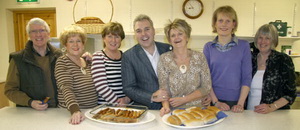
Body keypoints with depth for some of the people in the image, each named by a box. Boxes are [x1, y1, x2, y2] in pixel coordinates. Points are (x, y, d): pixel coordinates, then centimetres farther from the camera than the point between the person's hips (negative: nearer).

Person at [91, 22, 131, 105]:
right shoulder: (98, 57, -3)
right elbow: (100, 86, -11)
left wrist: (127, 98, -5)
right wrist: (118, 103, -11)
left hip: (127, 104, 2)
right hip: (105, 107, -2)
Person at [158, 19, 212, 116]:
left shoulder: (199, 57, 2)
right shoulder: (164, 59, 1)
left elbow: (206, 87, 2)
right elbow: (164, 89, -1)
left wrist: (183, 99, -8)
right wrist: (166, 106, -19)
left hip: (197, 109, -1)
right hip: (174, 111, 1)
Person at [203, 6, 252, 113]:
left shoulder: (244, 46, -2)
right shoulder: (208, 47, 0)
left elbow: (246, 77, -4)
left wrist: (240, 104, -11)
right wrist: (216, 102, -9)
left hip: (236, 102, 0)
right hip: (213, 101, 1)